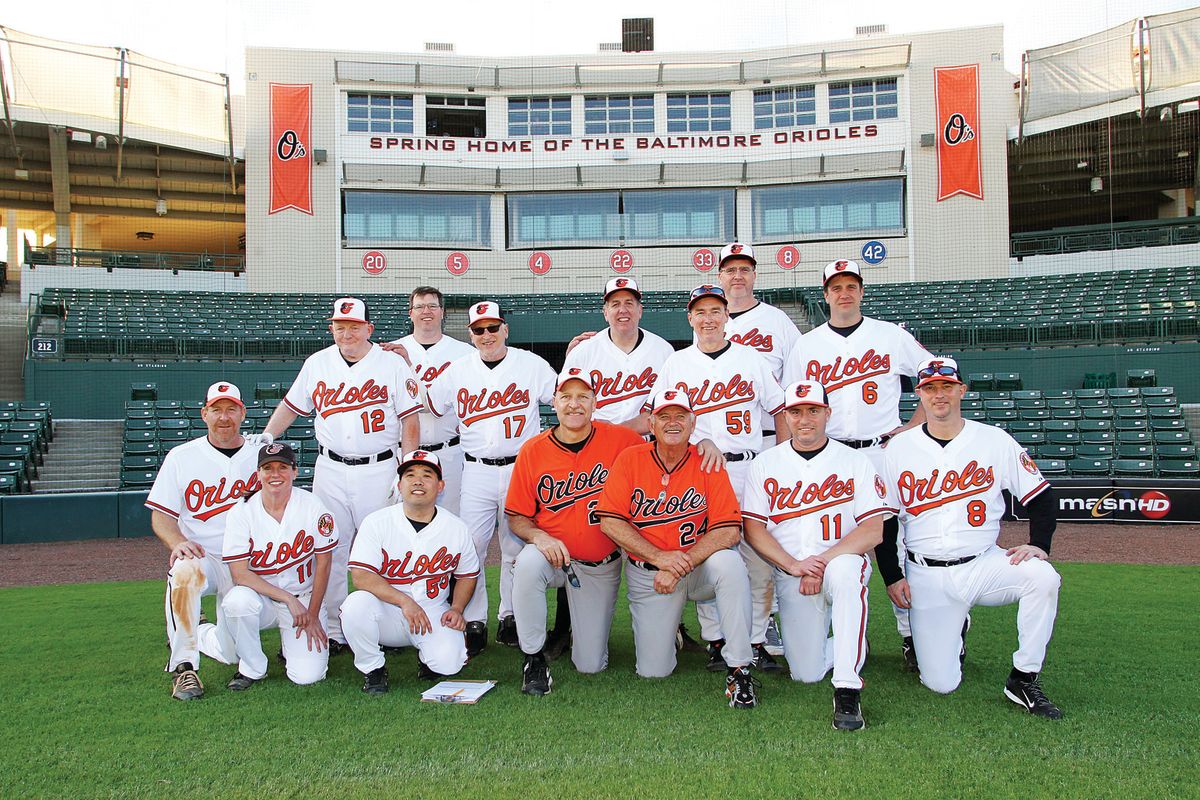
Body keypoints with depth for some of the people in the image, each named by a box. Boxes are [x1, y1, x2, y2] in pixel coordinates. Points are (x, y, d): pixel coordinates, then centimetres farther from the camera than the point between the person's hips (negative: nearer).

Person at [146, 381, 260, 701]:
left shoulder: (260, 456, 7)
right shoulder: (181, 457, 5)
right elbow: (160, 515, 3)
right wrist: (177, 542, -18)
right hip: (201, 555, -1)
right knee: (184, 572, -39)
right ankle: (184, 667, -25)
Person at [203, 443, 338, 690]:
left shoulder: (313, 507, -10)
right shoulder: (241, 512, -11)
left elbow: (323, 563, -3)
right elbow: (240, 574, -14)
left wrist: (312, 615, -4)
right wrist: (289, 599, -20)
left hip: (304, 597, 0)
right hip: (259, 594, 0)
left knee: (306, 676, -16)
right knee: (237, 601, -36)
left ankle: (291, 644, 21)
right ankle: (252, 668, -7)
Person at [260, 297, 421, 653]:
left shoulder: (392, 363, -2)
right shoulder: (316, 363, 8)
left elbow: (410, 419, -4)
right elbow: (292, 404, 19)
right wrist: (266, 436, 3)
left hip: (379, 469, -3)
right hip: (330, 470, 3)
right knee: (330, 550, 4)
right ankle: (333, 630, 13)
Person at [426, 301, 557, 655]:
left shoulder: (532, 365, 4)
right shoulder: (457, 371, 9)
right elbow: (426, 407, 16)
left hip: (522, 469, -1)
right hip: (477, 472, 1)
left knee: (516, 549, 6)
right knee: (468, 548, -3)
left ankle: (511, 619, 21)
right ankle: (474, 624, 8)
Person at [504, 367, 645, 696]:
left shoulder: (620, 440, -10)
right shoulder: (532, 451, -8)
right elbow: (517, 517, -3)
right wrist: (538, 536, -22)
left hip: (602, 566, 0)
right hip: (552, 554, 0)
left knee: (591, 665, 0)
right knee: (527, 564, -38)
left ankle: (582, 627, 39)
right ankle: (534, 658, -13)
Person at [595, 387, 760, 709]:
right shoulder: (630, 459, -5)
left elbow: (729, 530, -16)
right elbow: (610, 522, -11)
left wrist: (680, 565, -24)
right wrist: (659, 557, -21)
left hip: (699, 570, -1)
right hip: (646, 574, 1)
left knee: (729, 562, -34)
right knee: (653, 671, -4)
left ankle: (738, 670, -23)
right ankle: (667, 629, 32)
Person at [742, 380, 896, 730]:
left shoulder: (855, 462, 3)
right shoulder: (765, 465, 7)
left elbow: (874, 530, -7)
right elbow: (753, 529, 1)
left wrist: (823, 561, -18)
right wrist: (793, 565, -14)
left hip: (842, 560, -2)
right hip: (789, 574, 2)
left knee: (844, 572, -39)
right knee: (806, 673, -8)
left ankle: (847, 690, -35)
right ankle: (838, 646, 28)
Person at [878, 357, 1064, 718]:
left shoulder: (996, 441, 0)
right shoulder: (897, 449, 0)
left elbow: (1041, 497, 4)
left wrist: (1039, 546, -13)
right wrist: (891, 577, -2)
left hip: (984, 564, 1)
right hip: (927, 576, 0)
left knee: (1043, 577, -31)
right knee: (941, 683, -7)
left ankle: (1024, 681, -12)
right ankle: (954, 634, 30)